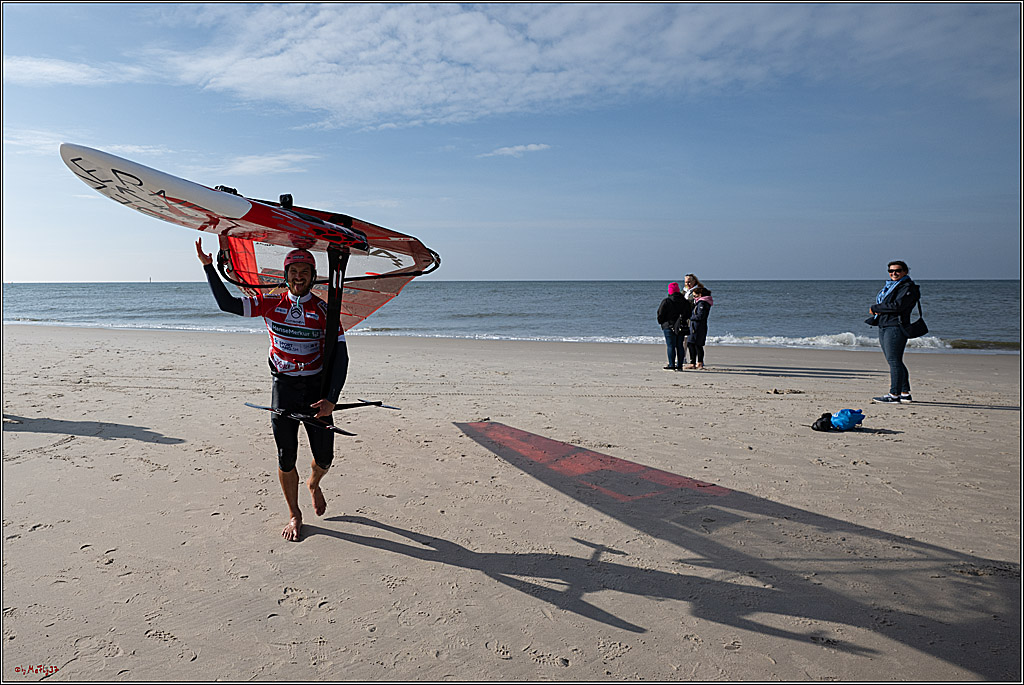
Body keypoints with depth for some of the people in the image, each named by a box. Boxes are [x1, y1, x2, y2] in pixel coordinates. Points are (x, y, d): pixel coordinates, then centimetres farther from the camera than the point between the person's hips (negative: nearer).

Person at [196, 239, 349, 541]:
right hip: (284, 388, 1)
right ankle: (295, 515, 25)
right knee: (286, 459, 4)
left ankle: (314, 484, 41)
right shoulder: (271, 304, 1)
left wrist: (332, 399, -17)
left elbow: (340, 356, -8)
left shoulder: (325, 310, -5)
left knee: (324, 458, 5)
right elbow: (227, 303, 0)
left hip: (316, 388, -1)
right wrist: (208, 267, -11)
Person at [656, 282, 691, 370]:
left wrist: (661, 322, 11)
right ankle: (679, 365, 9)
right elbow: (688, 315, 14)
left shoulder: (666, 301, -8)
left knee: (671, 346, -3)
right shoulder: (685, 301, 6)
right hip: (682, 327, 4)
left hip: (669, 326, -4)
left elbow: (660, 314, -4)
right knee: (680, 346, 8)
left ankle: (672, 365, -5)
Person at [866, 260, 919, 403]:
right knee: (894, 361, 11)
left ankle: (894, 395, -11)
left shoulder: (908, 287, -6)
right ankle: (905, 394, 17)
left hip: (895, 326, -9)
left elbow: (897, 305, -19)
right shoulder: (888, 286, 22)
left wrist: (875, 308, -11)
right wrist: (877, 310, -4)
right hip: (883, 326, 9)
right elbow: (879, 304, 20)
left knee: (894, 360, -11)